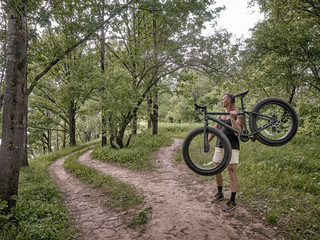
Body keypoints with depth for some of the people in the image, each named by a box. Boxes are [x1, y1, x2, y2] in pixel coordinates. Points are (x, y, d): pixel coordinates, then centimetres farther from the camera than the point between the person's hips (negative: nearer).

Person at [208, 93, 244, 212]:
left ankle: (232, 201, 4)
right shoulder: (220, 115, 14)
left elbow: (238, 132, -17)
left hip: (232, 146, -7)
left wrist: (232, 118, -26)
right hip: (219, 145, 7)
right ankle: (219, 194, 29)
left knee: (231, 171, -5)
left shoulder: (238, 115, -6)